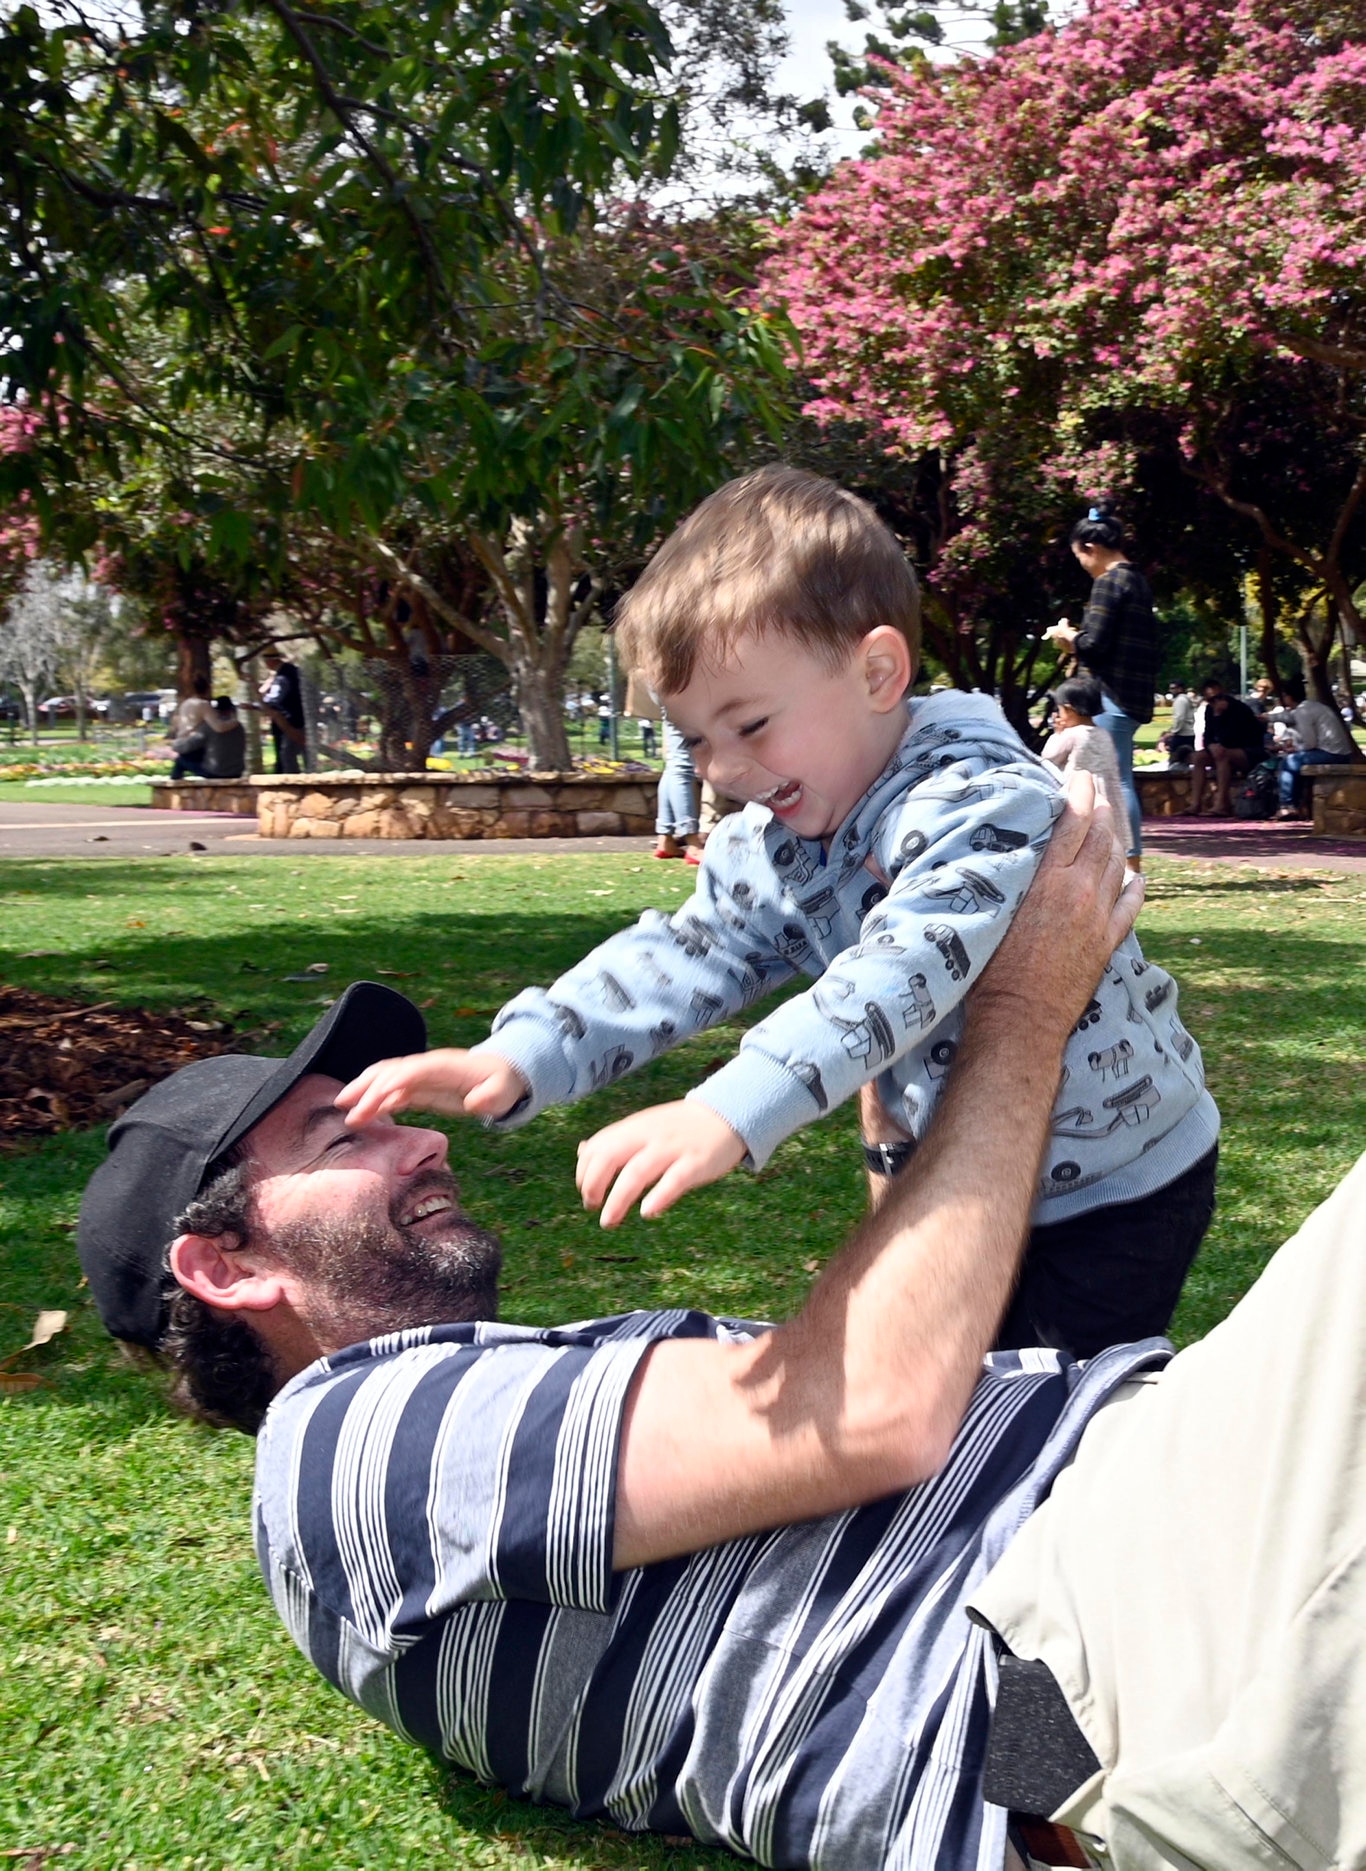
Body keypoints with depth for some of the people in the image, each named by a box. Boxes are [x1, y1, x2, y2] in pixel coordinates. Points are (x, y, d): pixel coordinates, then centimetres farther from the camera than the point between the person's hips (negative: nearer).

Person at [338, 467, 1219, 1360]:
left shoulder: (986, 802, -29)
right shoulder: (773, 845, -3)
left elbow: (901, 975, -42)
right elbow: (683, 955, -9)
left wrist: (729, 1114, -56)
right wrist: (520, 1059, -26)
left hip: (1120, 1187, -7)